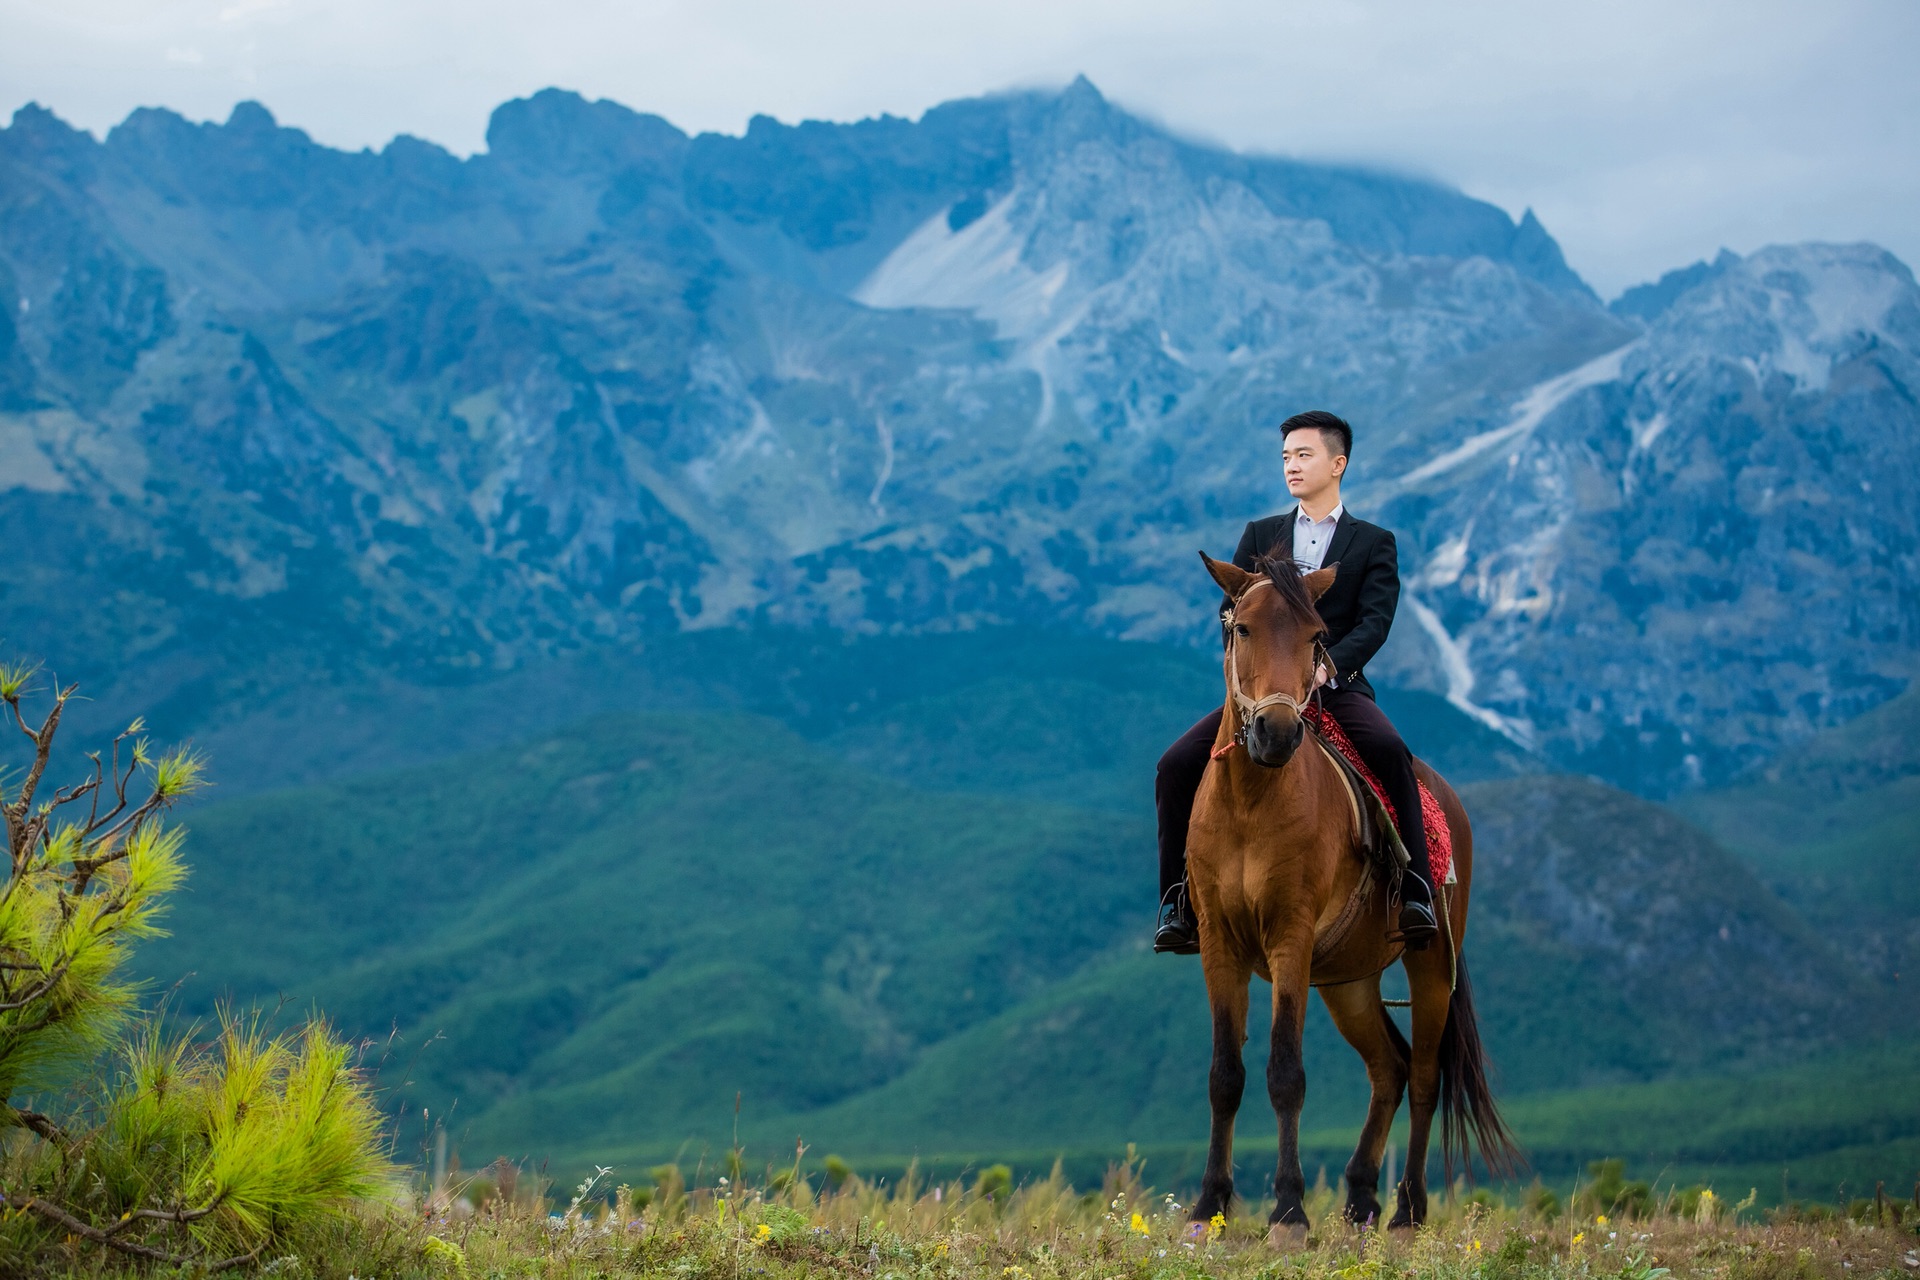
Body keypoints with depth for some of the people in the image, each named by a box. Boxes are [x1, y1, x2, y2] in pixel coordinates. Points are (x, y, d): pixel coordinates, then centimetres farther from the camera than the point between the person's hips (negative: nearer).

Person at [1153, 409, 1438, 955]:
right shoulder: (1260, 535, 19)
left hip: (1338, 687, -3)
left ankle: (1415, 892, -31)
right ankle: (1179, 900, -8)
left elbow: (1374, 621, -5)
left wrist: (1327, 665, -24)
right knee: (1177, 765, -16)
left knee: (1389, 750, -34)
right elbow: (1232, 608, 9)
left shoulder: (1373, 543, 10)